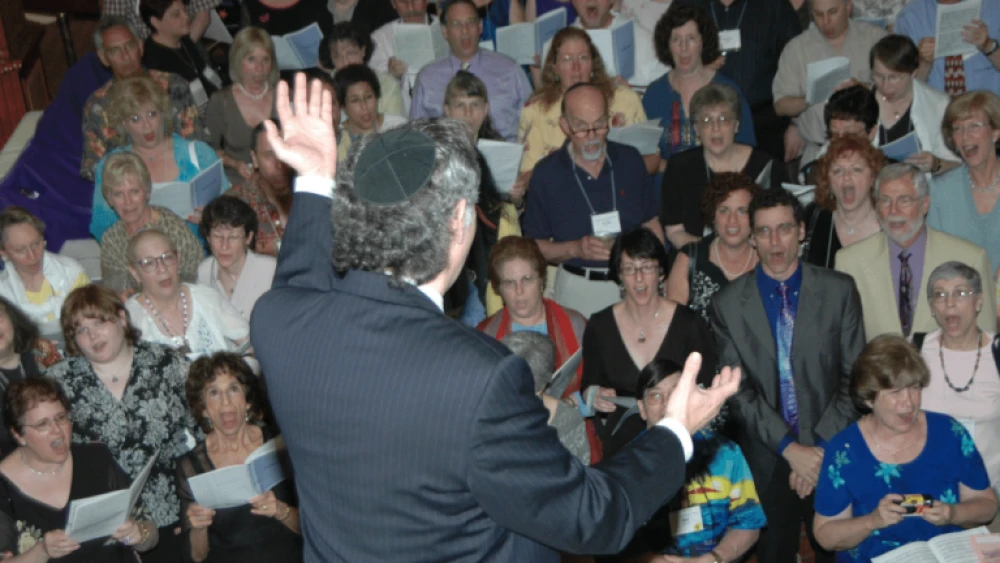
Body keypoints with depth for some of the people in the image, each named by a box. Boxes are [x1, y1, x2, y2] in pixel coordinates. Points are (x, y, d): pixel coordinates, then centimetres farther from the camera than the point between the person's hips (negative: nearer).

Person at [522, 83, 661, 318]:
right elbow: (534, 246, -2)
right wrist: (575, 249, -18)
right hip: (578, 290, -2)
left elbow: (651, 224, 10)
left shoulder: (630, 160, 3)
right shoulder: (546, 173, -5)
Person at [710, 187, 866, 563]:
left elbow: (854, 377, -4)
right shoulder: (727, 304, -4)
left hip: (833, 452, 0)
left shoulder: (839, 291, -3)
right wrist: (790, 448, -14)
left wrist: (822, 447, -11)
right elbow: (739, 391, -6)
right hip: (768, 459, 0)